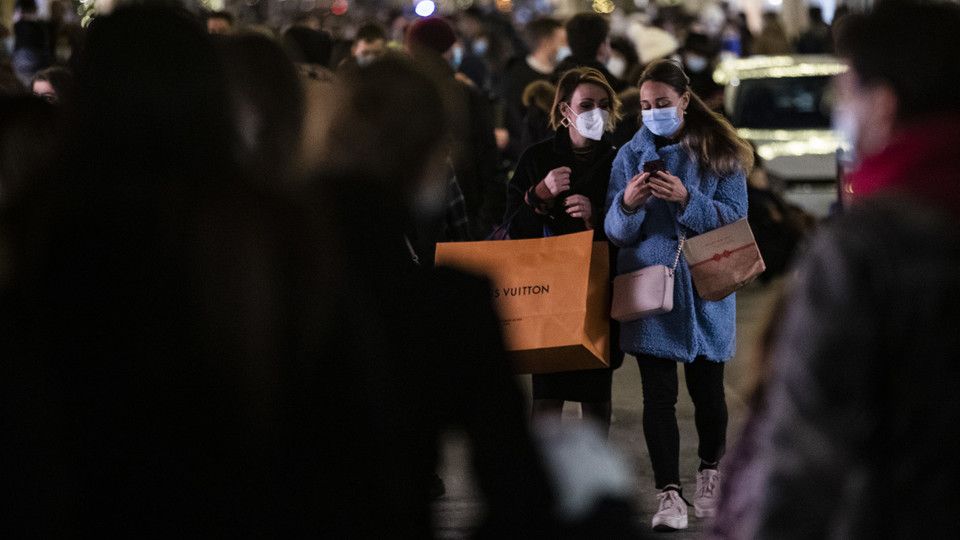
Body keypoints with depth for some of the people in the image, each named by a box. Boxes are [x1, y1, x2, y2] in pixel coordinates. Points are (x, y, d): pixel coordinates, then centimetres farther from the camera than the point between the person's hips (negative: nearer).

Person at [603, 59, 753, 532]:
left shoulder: (719, 154, 1)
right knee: (658, 392, -3)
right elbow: (616, 232, 2)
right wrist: (628, 203, -20)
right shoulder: (631, 155, 5)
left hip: (705, 288, 0)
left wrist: (686, 199, -21)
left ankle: (710, 473, 31)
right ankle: (669, 494, -2)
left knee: (707, 387, 9)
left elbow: (734, 218, -6)